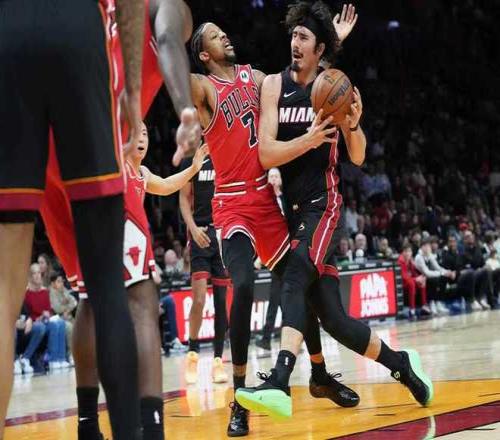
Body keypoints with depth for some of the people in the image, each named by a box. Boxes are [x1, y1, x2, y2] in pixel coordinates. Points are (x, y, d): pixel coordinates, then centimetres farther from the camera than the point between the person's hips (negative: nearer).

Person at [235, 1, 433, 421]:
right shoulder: (275, 85, 3)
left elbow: (358, 158, 3)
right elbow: (266, 154, -7)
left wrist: (353, 125, -17)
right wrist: (309, 139, -23)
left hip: (323, 203, -4)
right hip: (292, 207, 4)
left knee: (296, 275, -32)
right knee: (333, 320, 6)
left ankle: (279, 384, -46)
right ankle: (402, 364, 30)